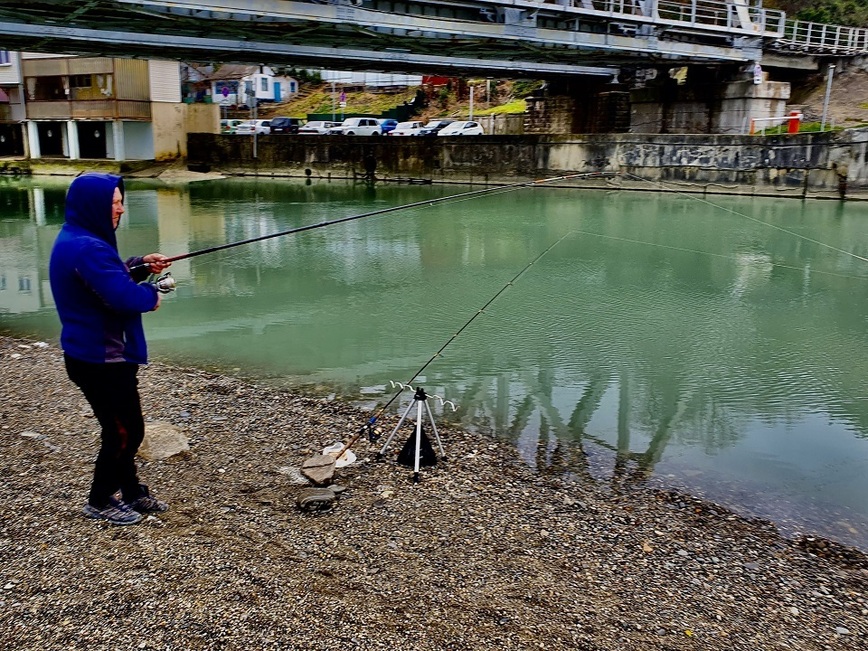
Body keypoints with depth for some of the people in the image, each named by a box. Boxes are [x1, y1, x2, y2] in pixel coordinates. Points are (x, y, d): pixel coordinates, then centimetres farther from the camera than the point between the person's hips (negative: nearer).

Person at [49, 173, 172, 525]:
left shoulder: (77, 241, 10)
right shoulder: (86, 248, -24)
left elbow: (110, 277, 22)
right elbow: (123, 297, -30)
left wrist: (140, 265, 6)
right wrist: (151, 296, -10)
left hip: (96, 355, 10)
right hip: (101, 359, -10)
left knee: (123, 428, 20)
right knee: (124, 432, 4)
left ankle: (131, 492, 34)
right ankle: (99, 501, 21)